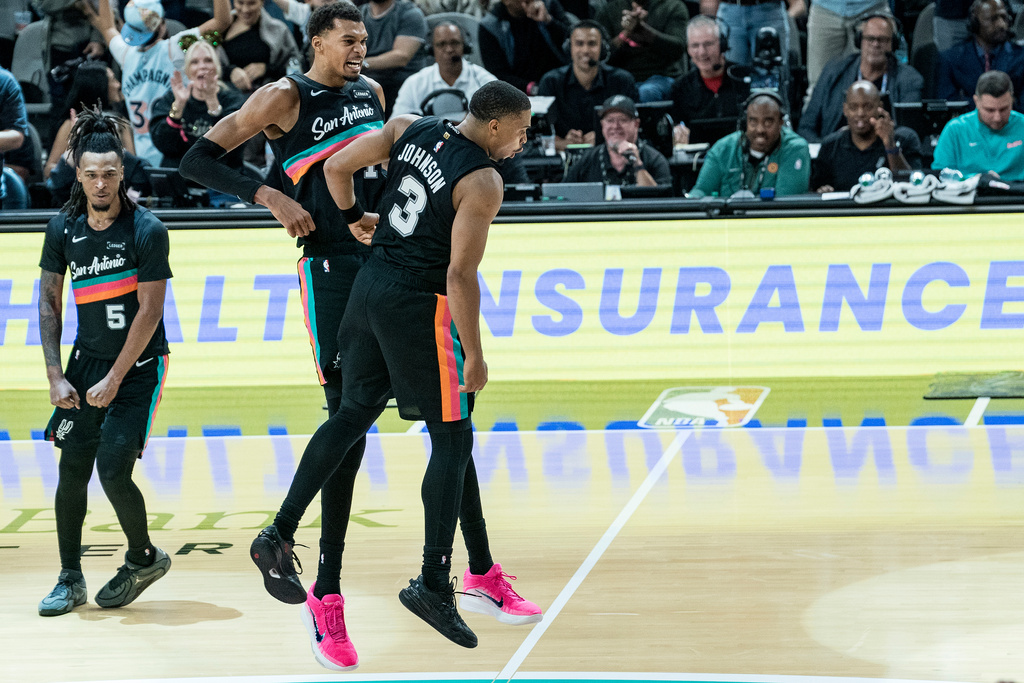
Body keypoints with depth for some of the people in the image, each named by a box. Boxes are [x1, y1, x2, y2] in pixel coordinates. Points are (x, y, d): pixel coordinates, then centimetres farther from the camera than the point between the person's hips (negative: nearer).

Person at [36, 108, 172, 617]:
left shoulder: (146, 230, -16)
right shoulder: (64, 228, -2)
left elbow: (150, 311, -16)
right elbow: (49, 301, 5)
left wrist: (115, 379, -16)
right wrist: (55, 377, -3)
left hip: (138, 365, -4)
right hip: (86, 360, 4)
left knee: (114, 470, -13)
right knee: (72, 470, 0)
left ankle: (143, 557, 13)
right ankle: (70, 579, 13)